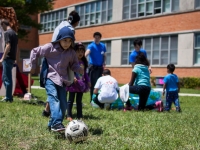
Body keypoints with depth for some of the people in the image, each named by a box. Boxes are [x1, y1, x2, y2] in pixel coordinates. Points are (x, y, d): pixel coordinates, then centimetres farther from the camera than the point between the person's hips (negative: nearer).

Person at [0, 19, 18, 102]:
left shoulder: (7, 33, -10)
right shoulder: (14, 33, 16)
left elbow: (8, 46, -19)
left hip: (8, 58, -9)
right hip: (12, 58, 9)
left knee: (7, 79, -3)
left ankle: (8, 98, 2)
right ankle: (9, 96, 18)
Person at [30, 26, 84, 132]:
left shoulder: (71, 53, 4)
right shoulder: (50, 47, -7)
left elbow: (74, 64, 14)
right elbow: (35, 52, 1)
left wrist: (79, 69, -8)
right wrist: (33, 66, 2)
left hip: (62, 80, 5)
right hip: (50, 78, -5)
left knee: (63, 104, 2)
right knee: (54, 99, -25)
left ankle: (52, 124, 15)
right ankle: (56, 123, -35)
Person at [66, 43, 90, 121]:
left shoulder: (83, 62, 12)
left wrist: (88, 81, 16)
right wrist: (73, 77, -29)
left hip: (81, 84, 6)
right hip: (73, 83, -6)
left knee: (79, 100, 13)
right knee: (71, 100, 3)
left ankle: (80, 116, 19)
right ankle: (69, 115, 9)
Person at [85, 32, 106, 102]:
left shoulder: (103, 46, 8)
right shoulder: (91, 45, -8)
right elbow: (87, 52, -28)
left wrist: (104, 62, -1)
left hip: (100, 66, 5)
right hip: (93, 66, -5)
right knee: (93, 83, -6)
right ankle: (92, 99, 1)